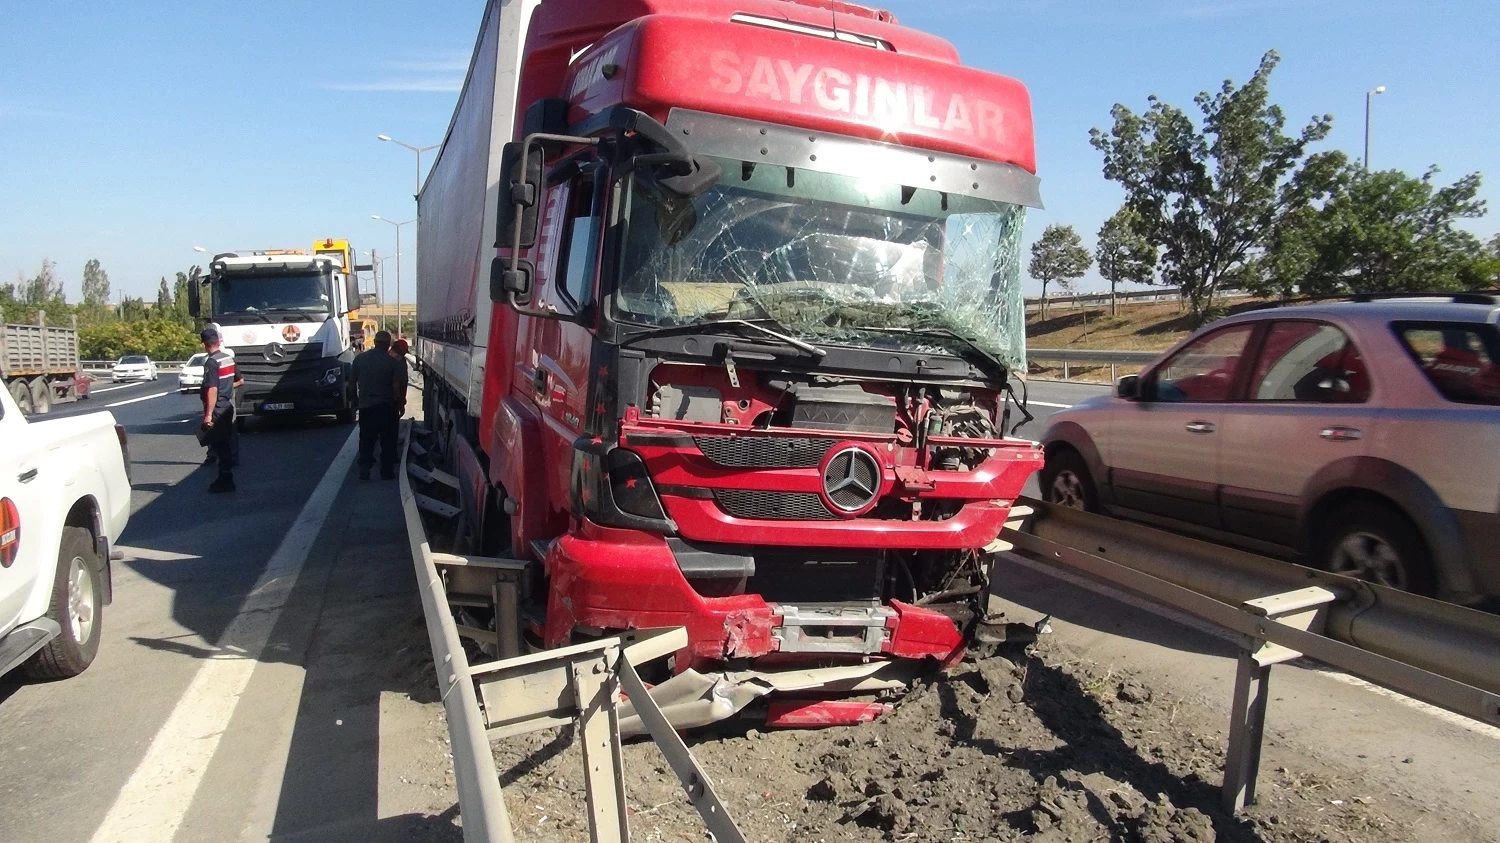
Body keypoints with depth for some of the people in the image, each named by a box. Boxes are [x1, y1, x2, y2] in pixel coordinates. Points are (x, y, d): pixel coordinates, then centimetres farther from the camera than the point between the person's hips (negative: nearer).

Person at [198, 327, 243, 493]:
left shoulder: (211, 362, -16)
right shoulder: (229, 358, 8)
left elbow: (212, 390, -23)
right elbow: (240, 381, 19)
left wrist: (208, 414, -22)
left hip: (217, 409, -8)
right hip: (228, 407, 8)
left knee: (220, 445, -4)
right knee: (225, 444, 14)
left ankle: (225, 481, -3)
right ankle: (225, 479, 21)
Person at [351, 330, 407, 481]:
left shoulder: (360, 358, 2)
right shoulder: (393, 361, -9)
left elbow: (352, 381, 7)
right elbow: (397, 386, -13)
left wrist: (355, 399, 19)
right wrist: (401, 404, -3)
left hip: (365, 406, 3)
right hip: (386, 406, -3)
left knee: (366, 439, 13)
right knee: (387, 440, 6)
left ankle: (364, 468, 2)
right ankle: (387, 471, 8)